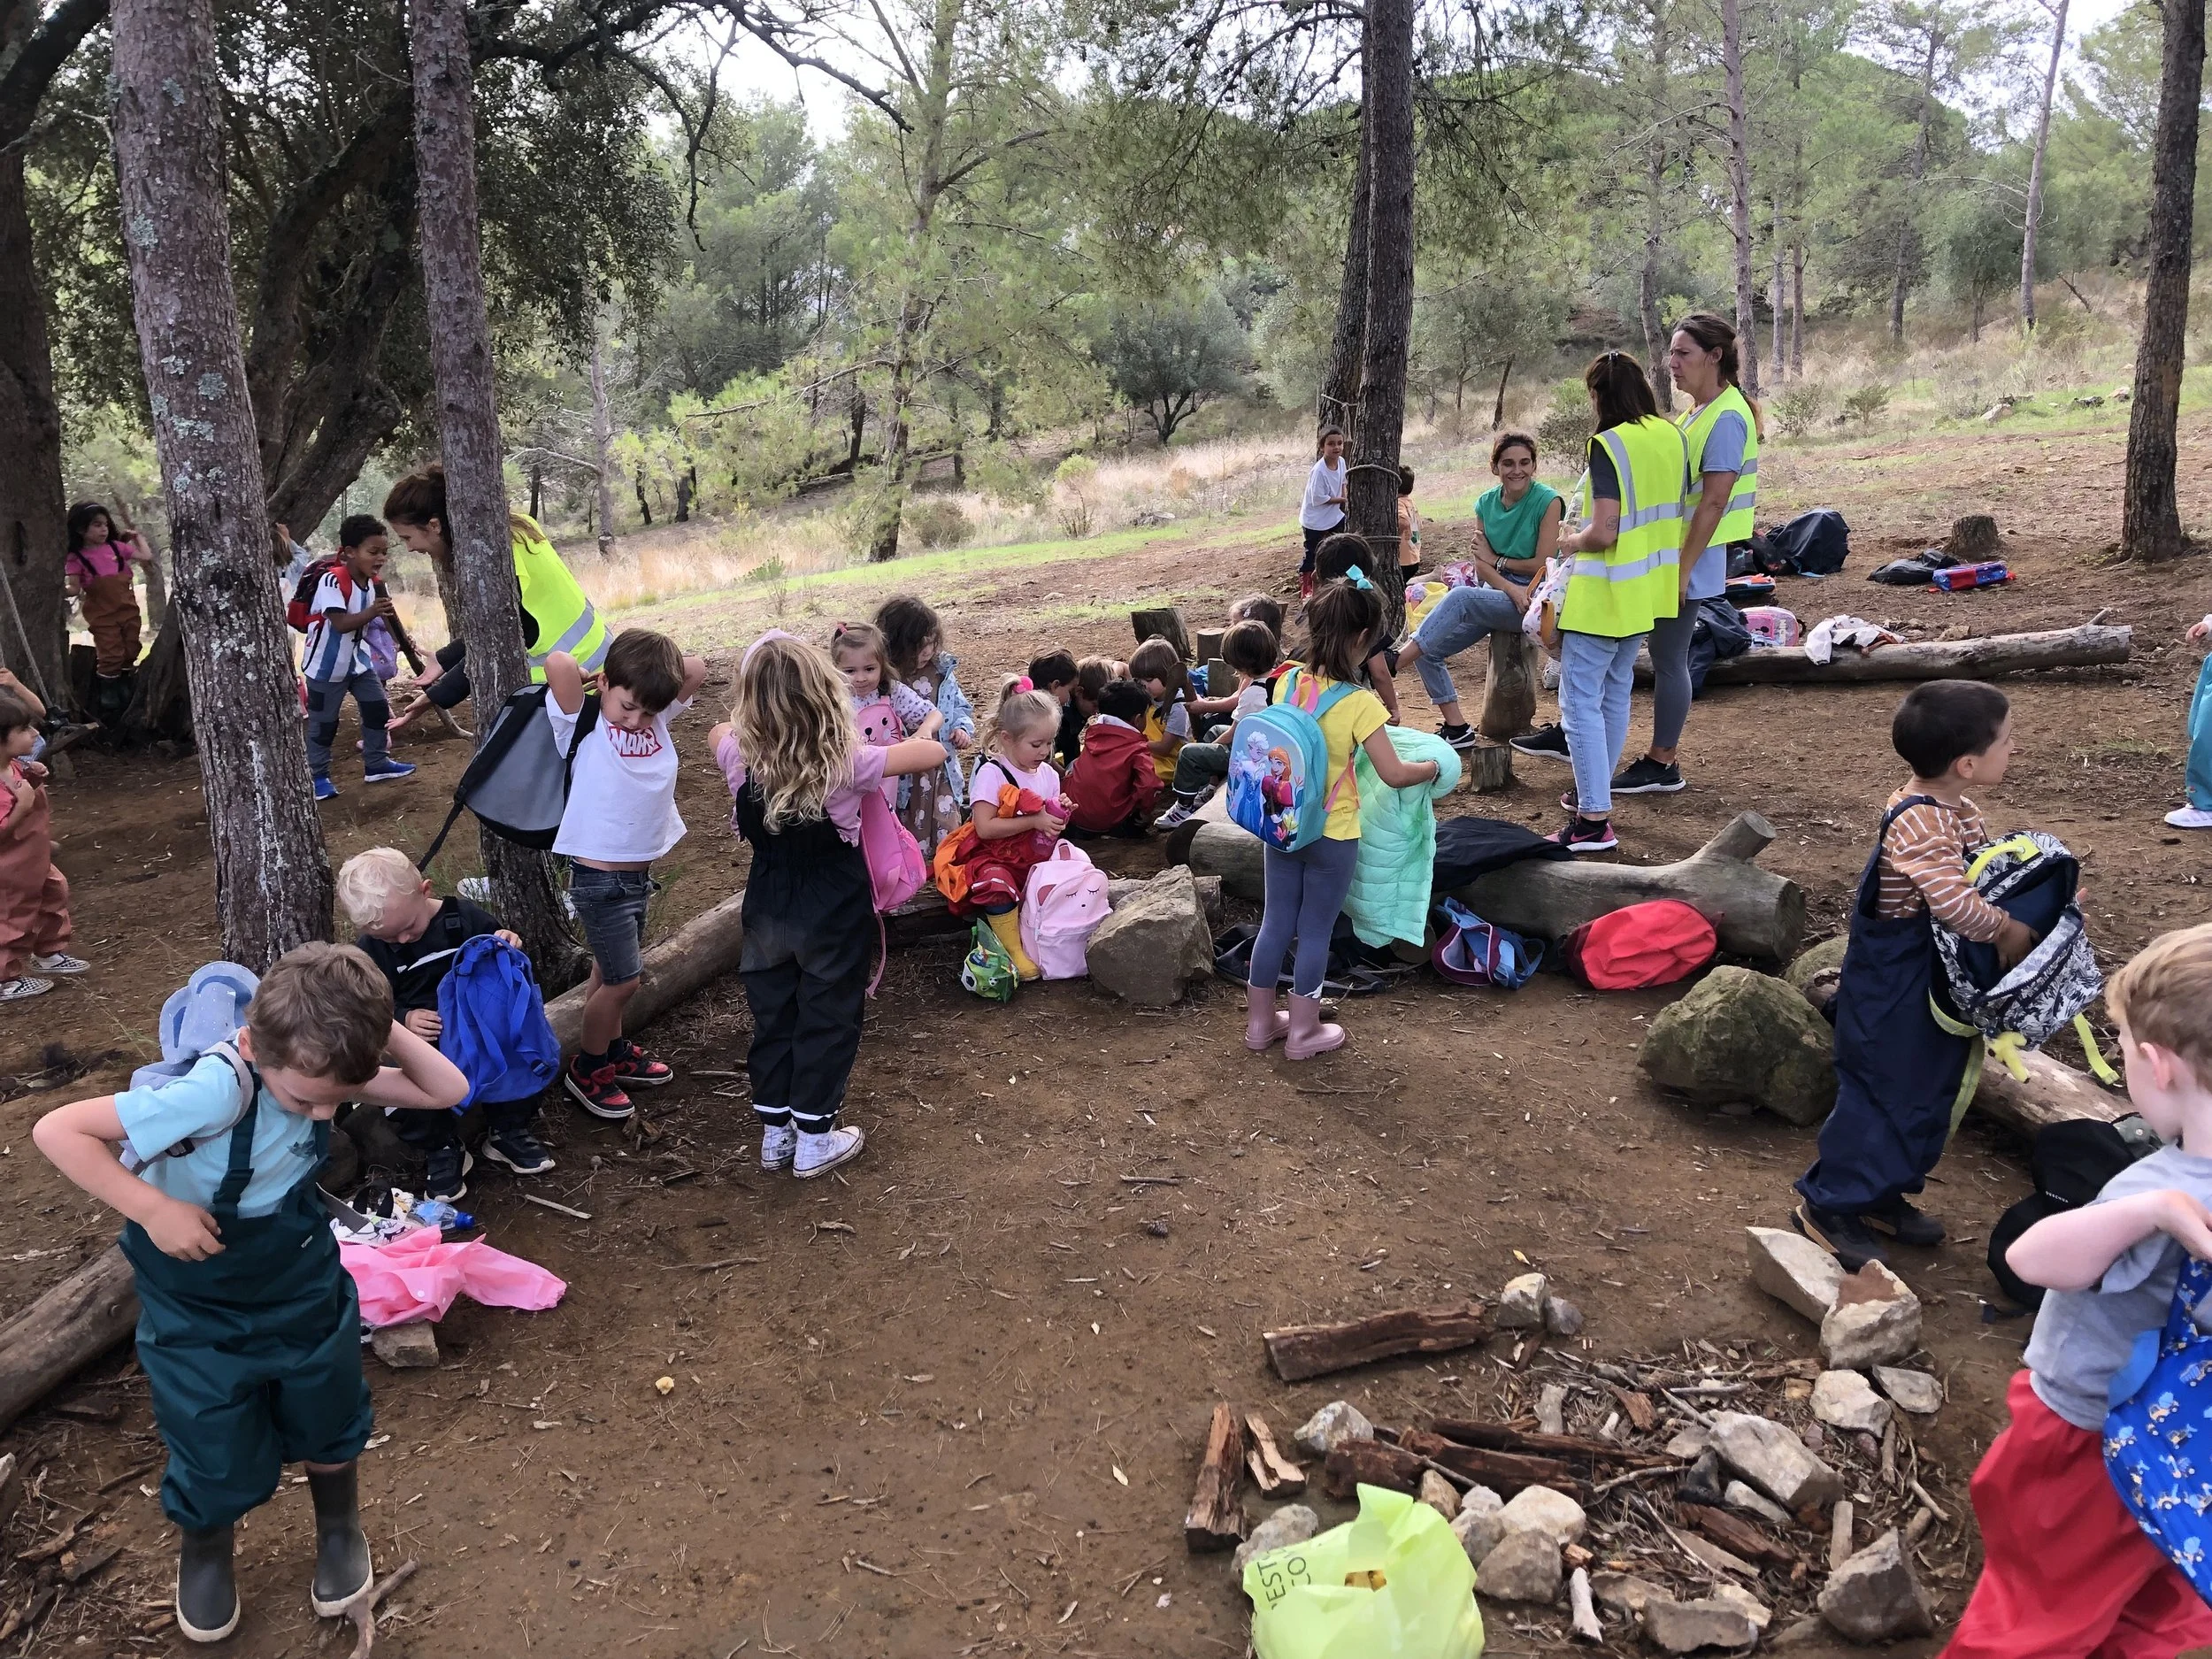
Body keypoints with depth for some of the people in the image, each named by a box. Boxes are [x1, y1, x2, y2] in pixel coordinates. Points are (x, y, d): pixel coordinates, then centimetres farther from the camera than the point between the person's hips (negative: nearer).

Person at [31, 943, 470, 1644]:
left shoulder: (320, 1071, -19)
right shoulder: (214, 1092, -37)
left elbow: (447, 1091, -14)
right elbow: (58, 1131, -34)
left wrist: (386, 1030, -29)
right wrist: (153, 1209, -37)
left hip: (304, 1288, 4)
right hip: (199, 1312, -4)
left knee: (329, 1426, 20)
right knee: (219, 1460, 11)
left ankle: (340, 1533, 49)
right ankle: (205, 1555, 45)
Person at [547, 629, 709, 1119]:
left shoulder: (656, 718, 1)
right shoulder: (582, 727, -17)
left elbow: (697, 669, 2)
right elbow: (559, 663, -33)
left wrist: (648, 665, -4)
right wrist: (596, 676, -13)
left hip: (639, 872, 7)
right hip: (599, 876, -6)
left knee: (612, 973, 21)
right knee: (623, 979, -1)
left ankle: (614, 1052, 37)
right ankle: (585, 1070, 18)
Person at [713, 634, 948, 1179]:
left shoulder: (738, 756, -15)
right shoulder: (847, 761, -23)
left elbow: (718, 731, 12)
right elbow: (934, 753, -11)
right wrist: (882, 755, 5)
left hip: (768, 910, 3)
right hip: (834, 915, -3)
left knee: (772, 1017, 18)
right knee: (827, 1021, 11)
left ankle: (775, 1132, 29)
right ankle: (814, 1140, 20)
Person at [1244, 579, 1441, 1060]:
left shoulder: (1286, 684, -6)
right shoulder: (1359, 704, -21)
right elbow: (1394, 774, -18)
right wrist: (1432, 767, 1)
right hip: (1332, 836, -5)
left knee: (1276, 923, 16)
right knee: (1315, 932, 9)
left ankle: (1260, 1021, 28)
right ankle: (1303, 1033, 21)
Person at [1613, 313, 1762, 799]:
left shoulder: (1726, 418, -17)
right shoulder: (1699, 412, 13)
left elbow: (1713, 503, -22)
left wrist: (1682, 571, -22)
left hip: (1688, 561, -10)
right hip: (1669, 556, 10)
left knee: (1668, 660, -3)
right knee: (1667, 658, 14)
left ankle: (1662, 766, 6)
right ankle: (1660, 756, 23)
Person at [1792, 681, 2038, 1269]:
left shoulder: (1959, 814, 4)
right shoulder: (1919, 825, -29)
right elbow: (1958, 903, -37)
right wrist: (2008, 930, -20)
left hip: (1941, 984, 10)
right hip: (1895, 987, -10)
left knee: (1930, 1093, 20)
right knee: (1882, 1095, 0)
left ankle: (1882, 1194, 35)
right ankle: (1828, 1206, 15)